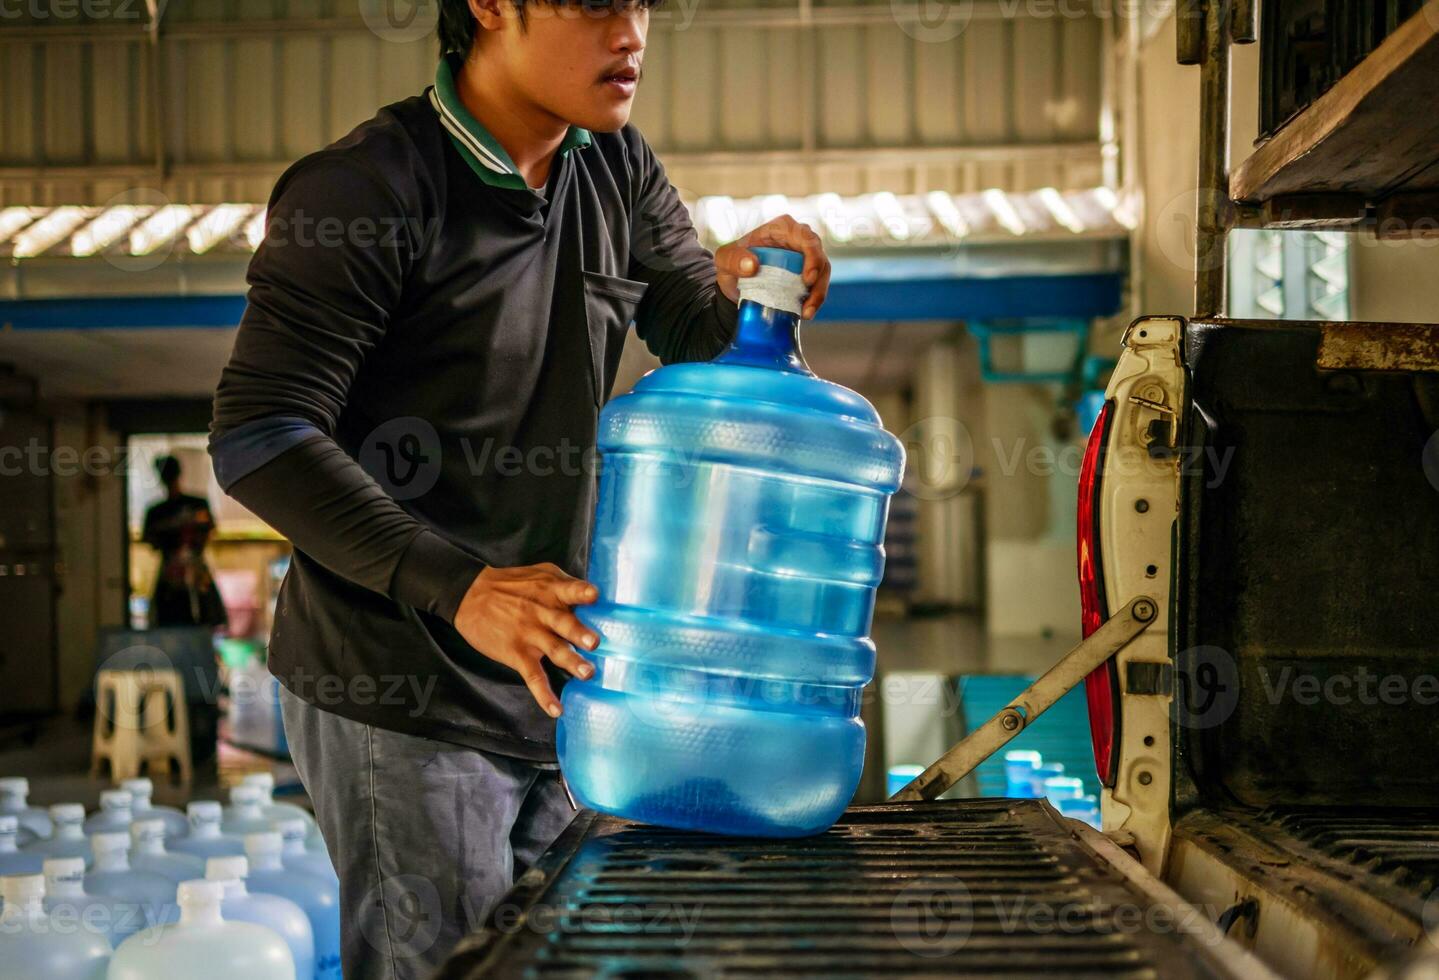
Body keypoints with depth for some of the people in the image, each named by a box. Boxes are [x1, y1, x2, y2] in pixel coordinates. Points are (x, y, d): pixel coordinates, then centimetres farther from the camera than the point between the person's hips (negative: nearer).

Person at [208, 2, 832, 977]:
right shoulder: (368, 189, -14)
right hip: (404, 702, -7)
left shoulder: (620, 170, 8)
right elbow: (258, 439, -19)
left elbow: (708, 355, 8)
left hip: (557, 688, 7)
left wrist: (743, 291, -17)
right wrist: (457, 588, -31)